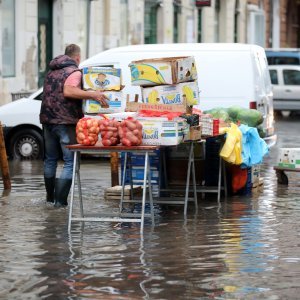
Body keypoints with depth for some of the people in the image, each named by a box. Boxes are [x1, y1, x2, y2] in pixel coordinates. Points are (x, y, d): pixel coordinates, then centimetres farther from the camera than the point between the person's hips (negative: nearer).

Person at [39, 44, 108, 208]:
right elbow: (68, 91, -24)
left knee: (50, 159, 18)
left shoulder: (51, 72, 18)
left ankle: (50, 197, 24)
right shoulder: (74, 72, -8)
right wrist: (92, 94, -25)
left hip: (48, 119, 8)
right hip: (66, 122, -8)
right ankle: (60, 200, -12)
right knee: (70, 162, -4)